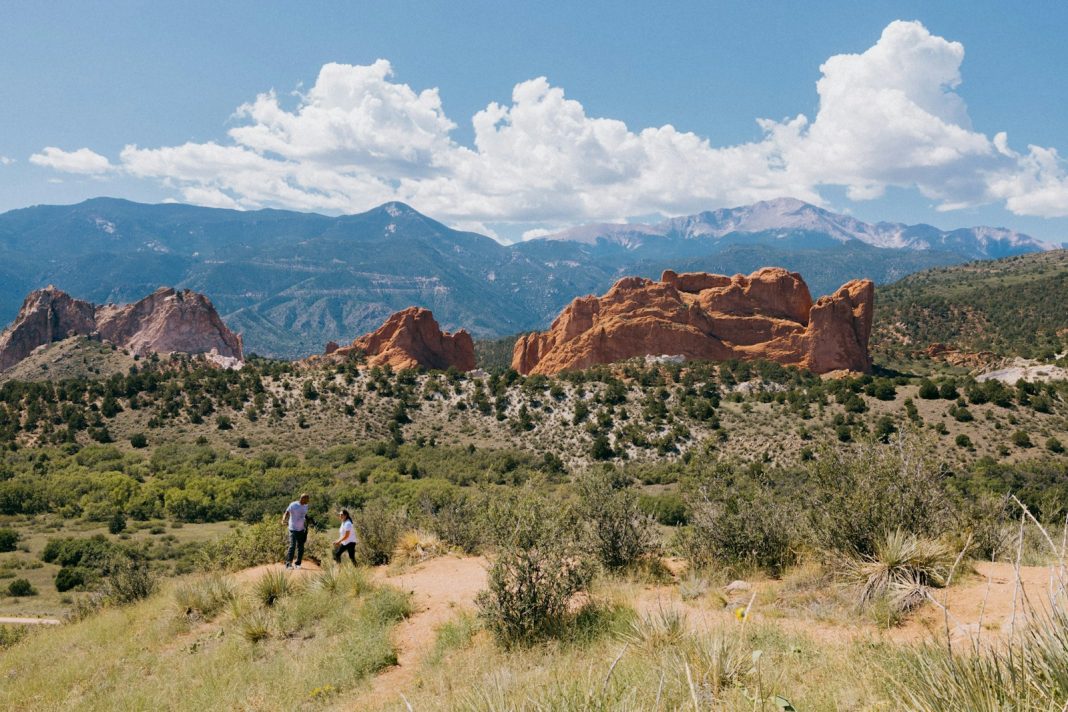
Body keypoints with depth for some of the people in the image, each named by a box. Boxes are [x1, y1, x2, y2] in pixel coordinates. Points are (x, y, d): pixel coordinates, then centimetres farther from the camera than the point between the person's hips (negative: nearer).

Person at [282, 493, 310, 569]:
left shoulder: (305, 506, 8)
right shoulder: (293, 505, -11)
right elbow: (286, 513, -17)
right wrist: (284, 520, -37)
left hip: (301, 529, 6)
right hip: (293, 529, -6)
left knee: (301, 547, 7)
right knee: (292, 546, -14)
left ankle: (298, 564, 16)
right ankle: (288, 564, -12)